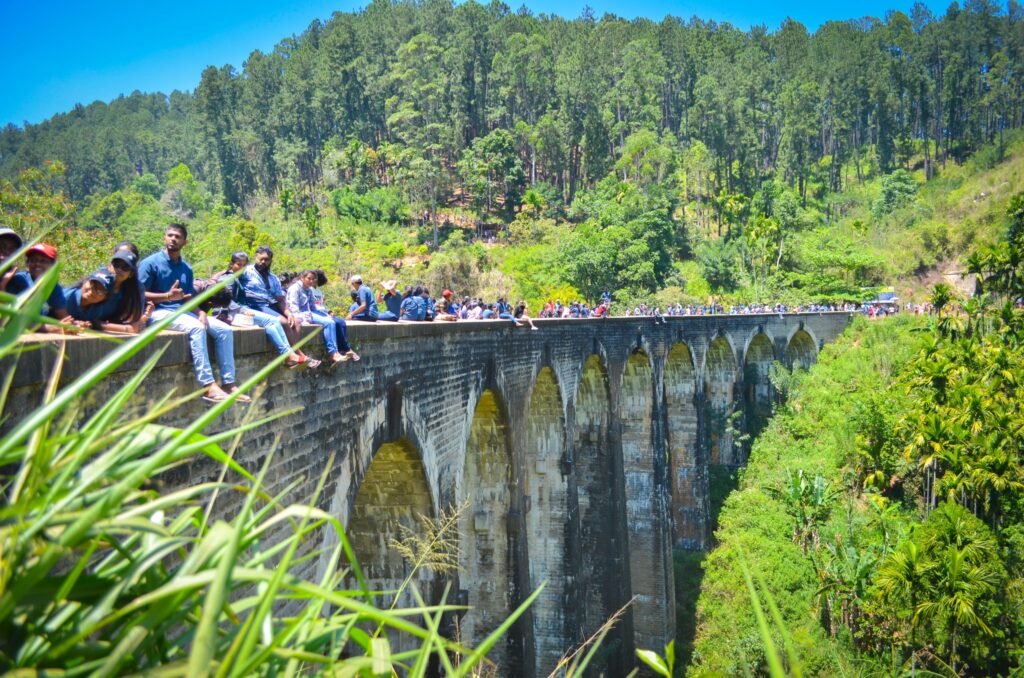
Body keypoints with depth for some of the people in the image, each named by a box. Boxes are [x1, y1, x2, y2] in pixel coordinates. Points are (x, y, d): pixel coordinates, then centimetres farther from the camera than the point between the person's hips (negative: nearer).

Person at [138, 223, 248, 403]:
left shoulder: (186, 269, 16)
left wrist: (201, 312, -7)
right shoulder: (150, 263, -3)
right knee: (196, 328, -34)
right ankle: (208, 386, -38)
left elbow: (189, 298, 15)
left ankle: (228, 383, -12)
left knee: (224, 329, -9)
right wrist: (168, 296, -21)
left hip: (182, 311, 7)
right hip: (160, 312, -7)